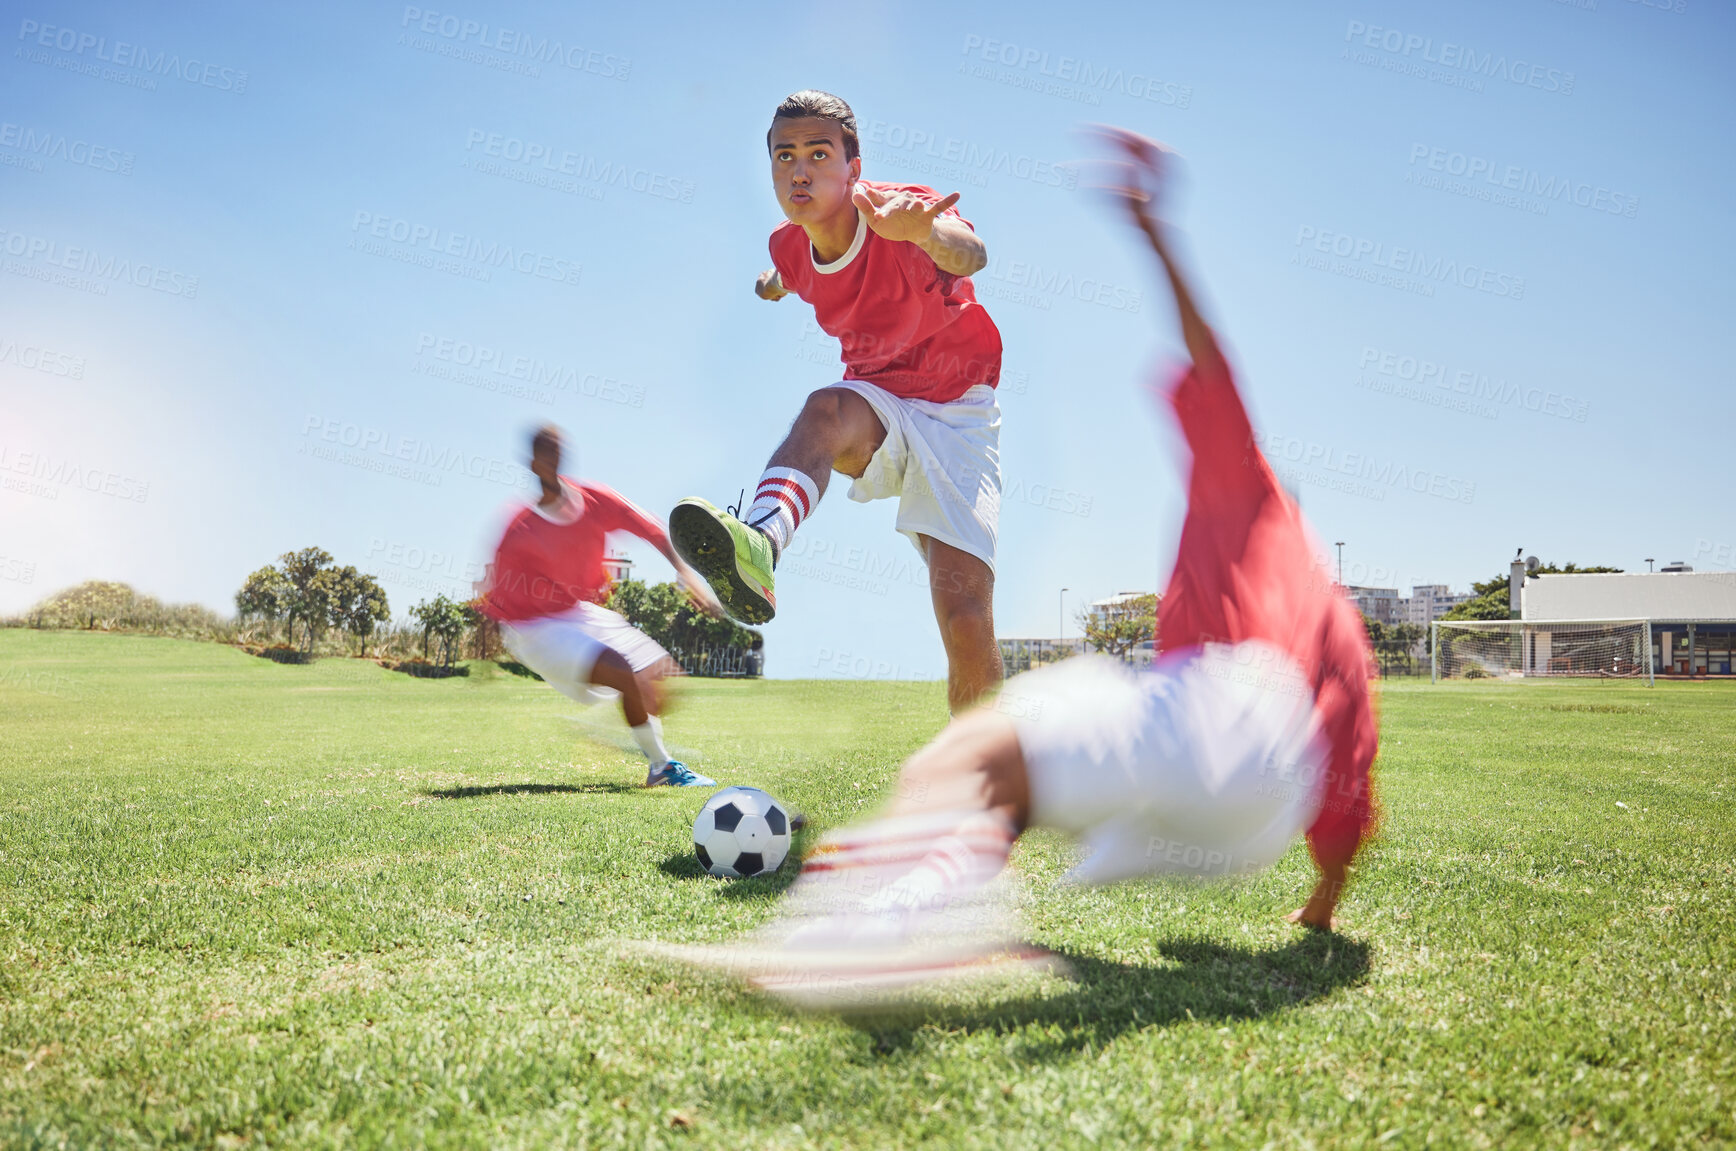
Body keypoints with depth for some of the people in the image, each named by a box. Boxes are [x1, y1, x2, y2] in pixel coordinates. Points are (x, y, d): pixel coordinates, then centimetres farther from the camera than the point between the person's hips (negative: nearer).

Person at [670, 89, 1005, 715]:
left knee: (965, 614, -16)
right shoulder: (789, 245, -6)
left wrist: (924, 232, -69)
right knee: (829, 408, -37)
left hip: (956, 411, -3)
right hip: (875, 411, 3)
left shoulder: (904, 211, -22)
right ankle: (758, 542, -66)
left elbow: (970, 254, -47)